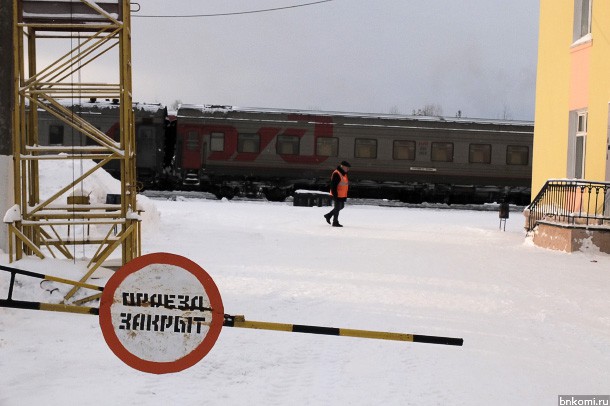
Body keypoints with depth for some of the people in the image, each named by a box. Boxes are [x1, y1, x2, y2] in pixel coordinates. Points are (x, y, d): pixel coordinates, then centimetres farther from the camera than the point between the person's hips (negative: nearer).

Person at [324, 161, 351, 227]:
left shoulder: (344, 173, 12)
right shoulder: (336, 174, -20)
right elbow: (333, 186, -22)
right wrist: (335, 195, -24)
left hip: (342, 195, 10)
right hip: (337, 195, -10)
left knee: (341, 206, 19)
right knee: (337, 208, 0)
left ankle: (328, 215, 31)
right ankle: (335, 222, 14)